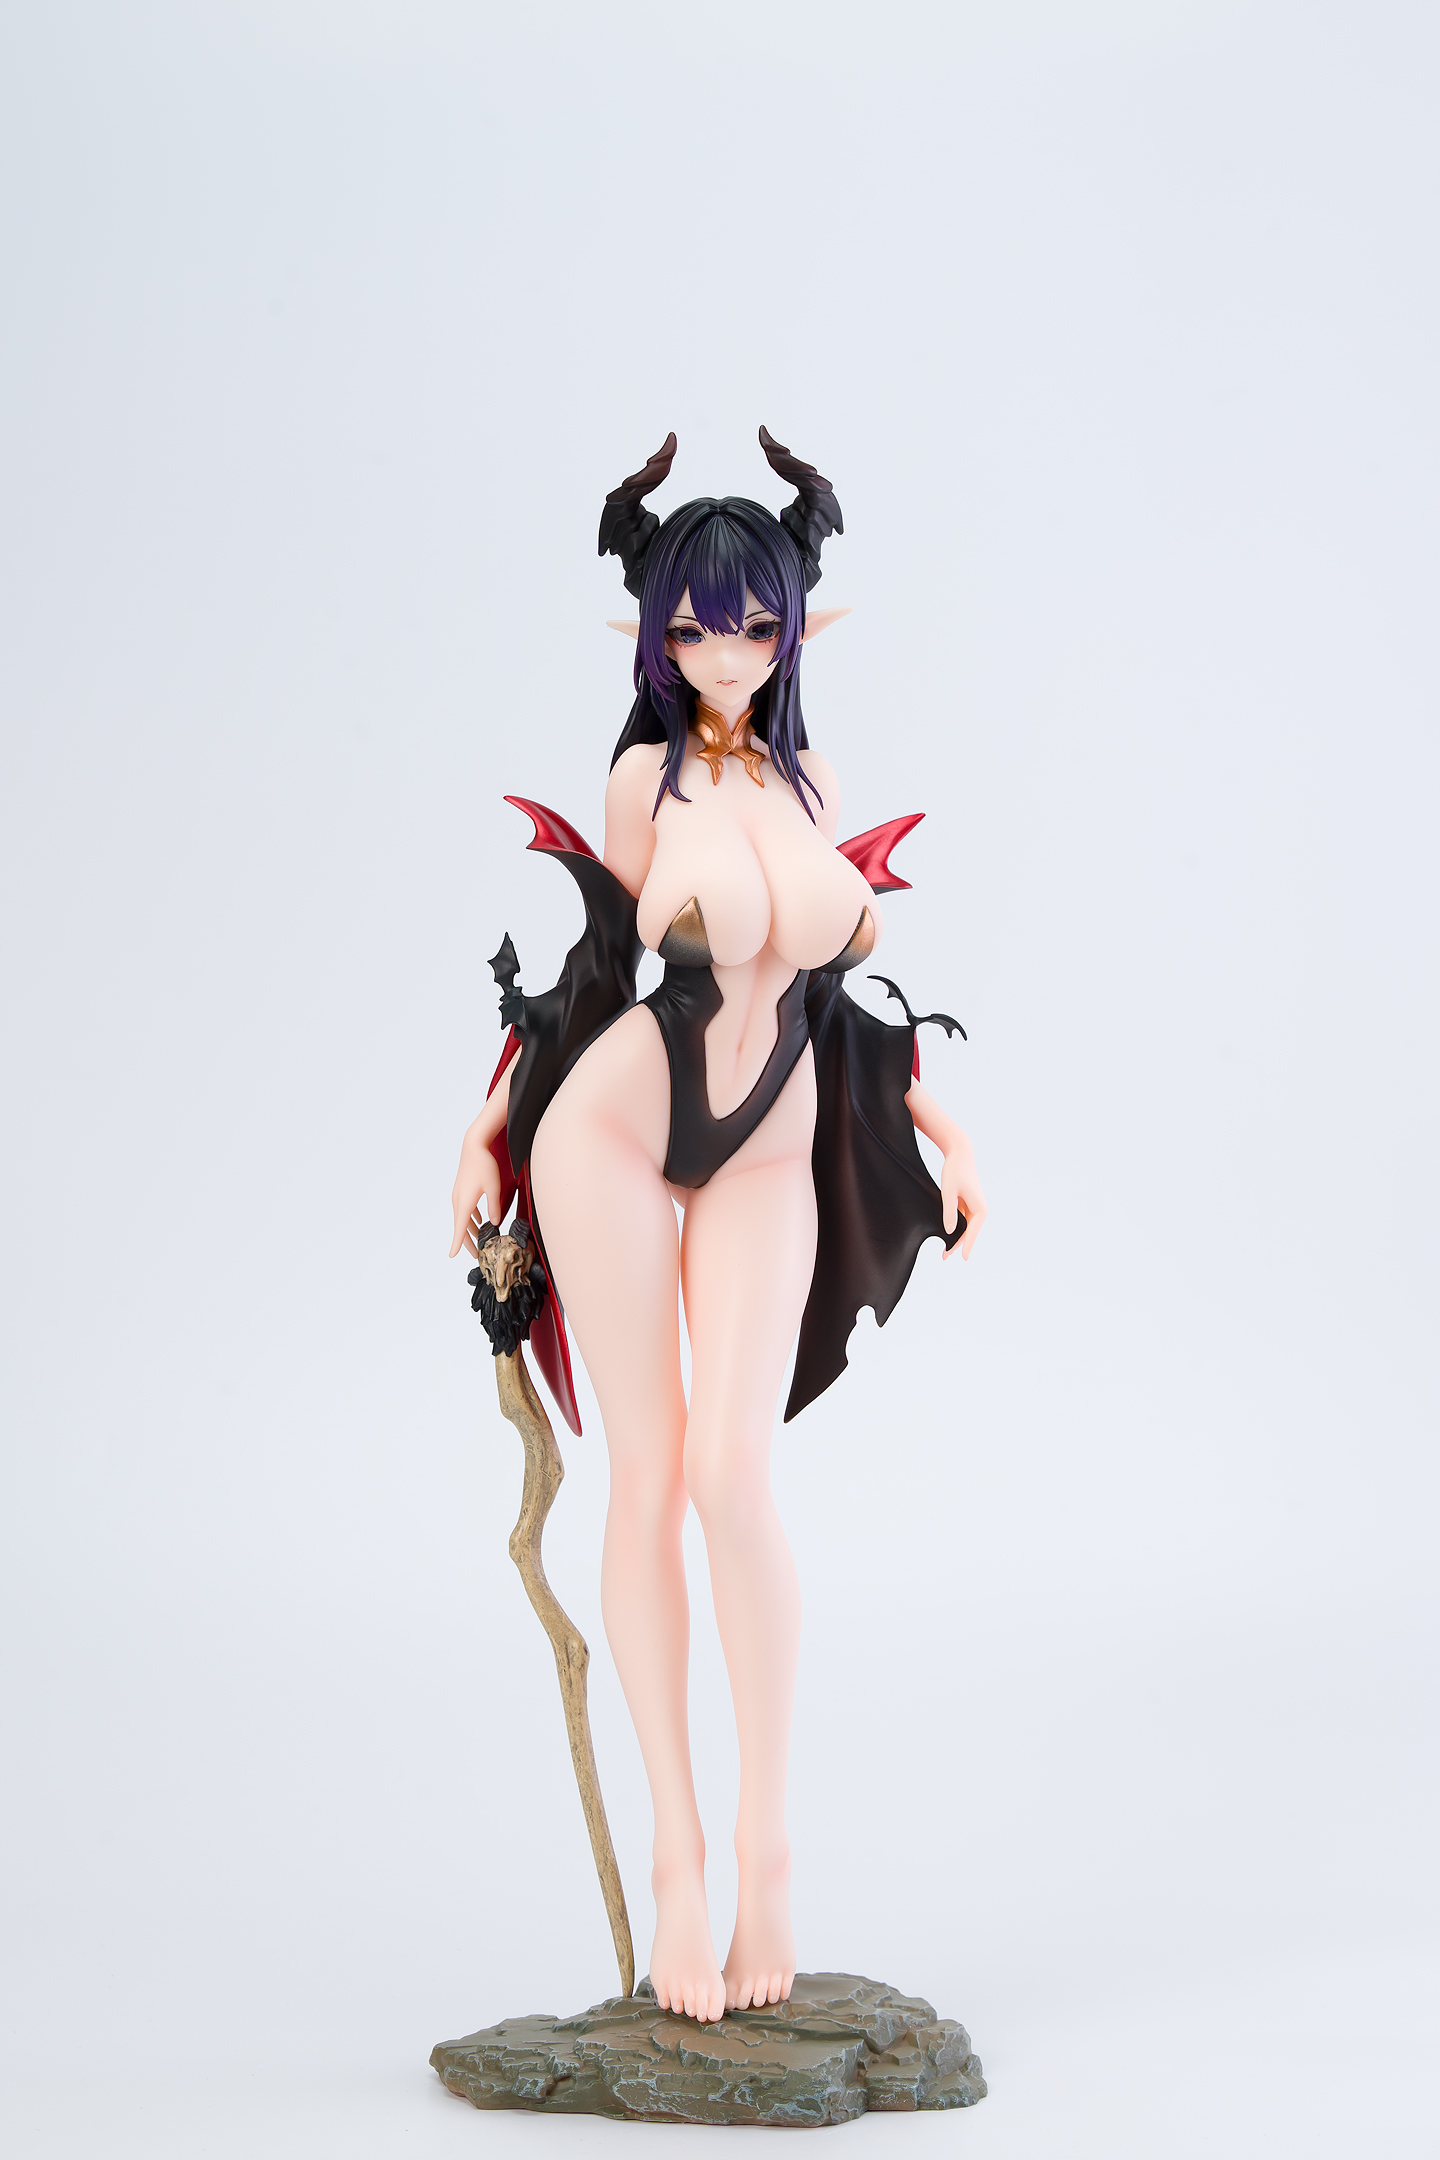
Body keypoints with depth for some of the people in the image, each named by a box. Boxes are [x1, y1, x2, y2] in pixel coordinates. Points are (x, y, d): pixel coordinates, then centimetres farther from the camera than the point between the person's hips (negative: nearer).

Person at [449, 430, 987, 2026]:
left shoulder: (813, 783, 6)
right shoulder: (647, 777, -5)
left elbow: (844, 984, 13)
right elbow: (589, 965, 4)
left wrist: (946, 1128, 11)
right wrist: (488, 1130, 5)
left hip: (769, 1157, 2)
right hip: (616, 1136, -2)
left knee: (730, 1476, -12)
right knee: (647, 1480, -2)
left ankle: (766, 1847, 0)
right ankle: (677, 1850, 5)